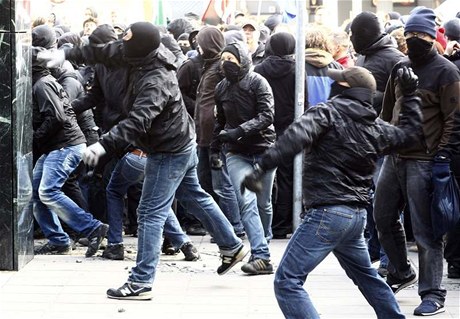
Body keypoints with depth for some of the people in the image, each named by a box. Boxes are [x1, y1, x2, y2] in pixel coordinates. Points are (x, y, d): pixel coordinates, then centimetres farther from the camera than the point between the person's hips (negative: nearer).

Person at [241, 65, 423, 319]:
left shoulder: (328, 111, -6)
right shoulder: (377, 128, 12)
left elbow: (296, 137, -24)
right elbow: (409, 131, 30)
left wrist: (262, 167, -29)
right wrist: (410, 95, 37)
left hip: (327, 212, -8)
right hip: (357, 215, 8)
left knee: (287, 282, -9)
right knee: (365, 275, 31)